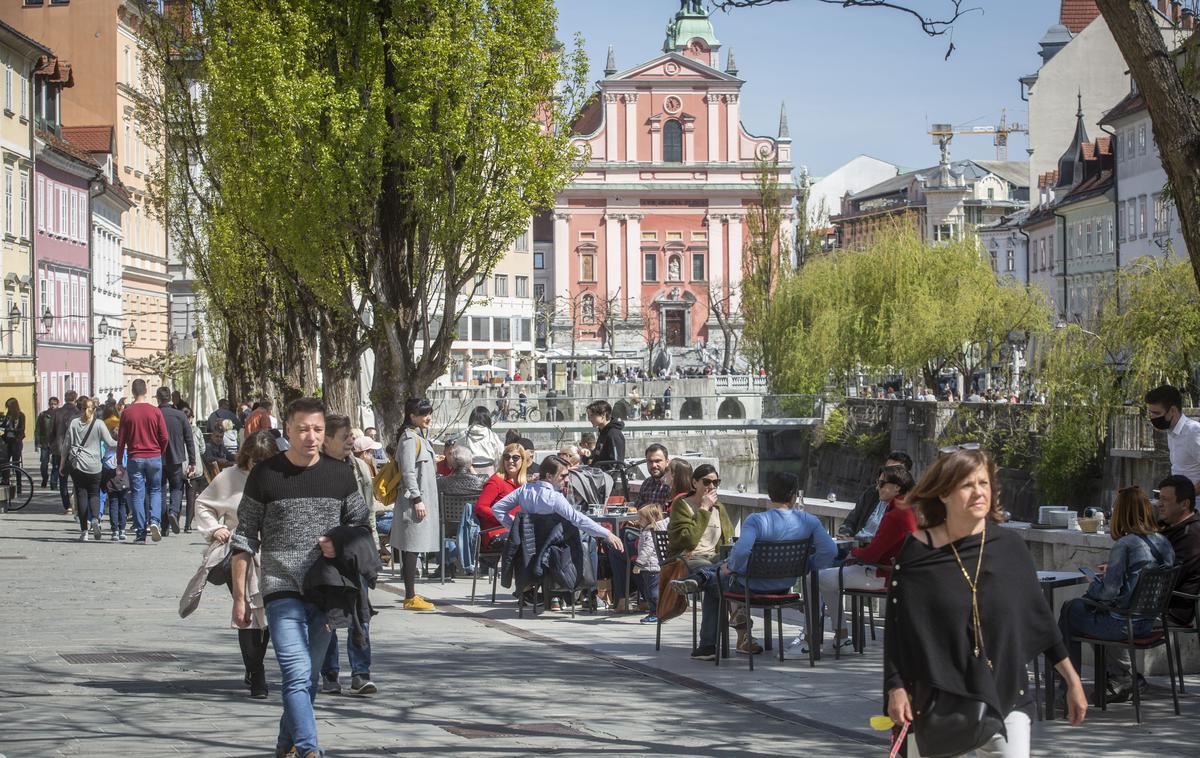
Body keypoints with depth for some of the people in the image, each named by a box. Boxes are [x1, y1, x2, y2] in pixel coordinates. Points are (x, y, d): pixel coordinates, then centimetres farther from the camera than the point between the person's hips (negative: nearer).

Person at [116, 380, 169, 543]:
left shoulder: (127, 413, -3)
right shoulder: (155, 411, -3)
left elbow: (121, 440, 0)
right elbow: (164, 437, -2)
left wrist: (119, 463, 8)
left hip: (135, 458, 0)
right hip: (154, 457, 0)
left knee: (137, 495, 4)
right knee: (155, 490, 14)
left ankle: (141, 534, 2)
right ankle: (155, 521, -10)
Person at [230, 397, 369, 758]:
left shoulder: (340, 475, 7)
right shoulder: (265, 475, -2)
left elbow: (361, 525, 17)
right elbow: (244, 539, 2)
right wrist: (239, 597, -1)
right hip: (282, 591, -4)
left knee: (309, 678, 12)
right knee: (297, 675, -16)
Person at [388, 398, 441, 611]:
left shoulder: (419, 437, 19)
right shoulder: (410, 439, -12)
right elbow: (408, 472, -18)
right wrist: (417, 499, -20)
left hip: (422, 499, 10)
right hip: (415, 500, -10)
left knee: (411, 549, 11)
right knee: (412, 548, -9)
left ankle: (411, 595, 13)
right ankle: (410, 597, -9)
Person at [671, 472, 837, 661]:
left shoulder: (756, 520, -23)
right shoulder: (808, 521, -11)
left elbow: (741, 551, -36)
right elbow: (830, 551, -16)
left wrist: (731, 567, -15)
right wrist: (807, 566, 0)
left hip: (754, 588, -5)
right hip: (785, 587, 5)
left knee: (713, 584, 26)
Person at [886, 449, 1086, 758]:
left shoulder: (1009, 546, 2)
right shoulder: (917, 553, -4)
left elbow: (1040, 616, 9)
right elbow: (896, 626, 0)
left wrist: (1072, 680, 11)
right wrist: (896, 689, -6)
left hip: (1005, 700, 1)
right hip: (938, 705, -1)